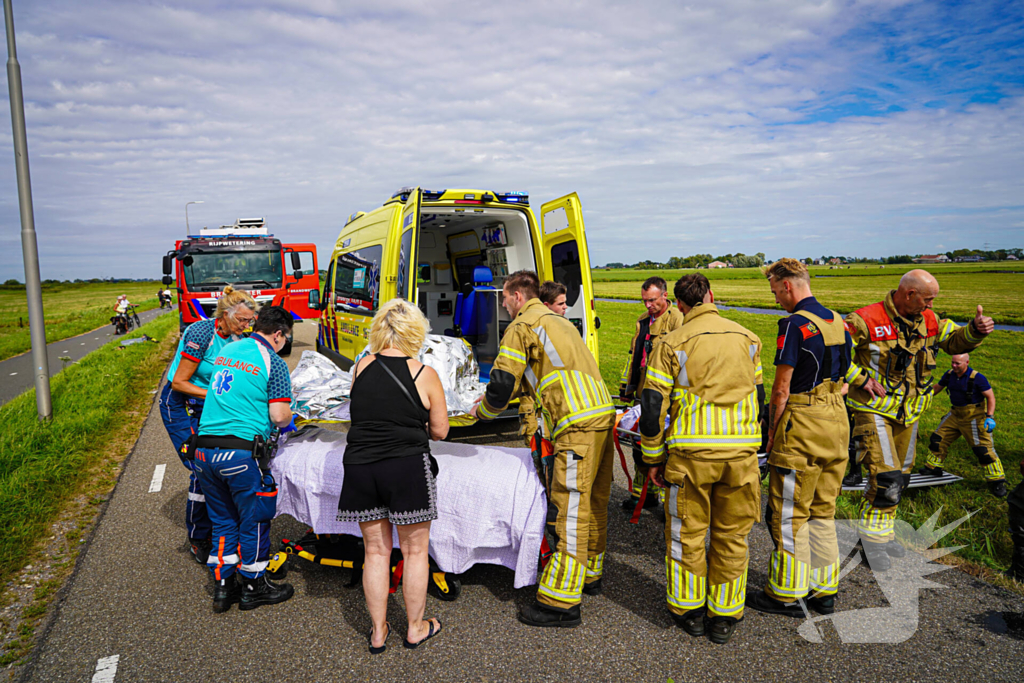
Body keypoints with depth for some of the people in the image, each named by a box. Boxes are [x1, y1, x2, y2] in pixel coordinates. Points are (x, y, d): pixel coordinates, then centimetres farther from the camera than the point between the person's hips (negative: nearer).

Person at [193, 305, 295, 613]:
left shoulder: (226, 350, 14)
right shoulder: (273, 362, -7)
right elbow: (279, 416, -11)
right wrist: (290, 420, 10)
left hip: (204, 450, 7)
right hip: (241, 452, -7)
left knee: (222, 520, 19)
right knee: (254, 520, 11)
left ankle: (222, 587, 27)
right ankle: (254, 587, 24)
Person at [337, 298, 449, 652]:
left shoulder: (361, 367, 1)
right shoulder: (424, 374, -8)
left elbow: (365, 413, 12)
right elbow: (439, 431, -2)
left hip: (360, 467, 4)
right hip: (408, 468, -3)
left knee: (376, 551, 16)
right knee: (415, 551, 13)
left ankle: (378, 632, 27)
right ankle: (415, 627, 27)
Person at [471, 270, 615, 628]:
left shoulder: (522, 326, -2)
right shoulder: (558, 322, 27)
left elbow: (502, 383, -4)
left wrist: (482, 410, 17)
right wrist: (496, 396, 40)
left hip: (577, 426, -10)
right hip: (603, 415, 10)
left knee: (571, 510, -7)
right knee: (593, 503, 19)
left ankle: (561, 602, -1)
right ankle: (589, 575, 33)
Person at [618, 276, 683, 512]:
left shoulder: (676, 319, -7)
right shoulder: (643, 321, 17)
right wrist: (626, 387, 23)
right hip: (643, 395, 7)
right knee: (640, 446, 13)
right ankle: (642, 493, 25)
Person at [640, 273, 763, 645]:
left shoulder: (672, 343, -3)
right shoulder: (747, 338, 9)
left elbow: (653, 405, -5)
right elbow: (758, 396, 18)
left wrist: (654, 458, 5)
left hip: (691, 451, -3)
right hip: (742, 452, 3)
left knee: (687, 533, 13)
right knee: (731, 536, 14)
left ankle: (690, 611, 26)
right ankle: (724, 617, 25)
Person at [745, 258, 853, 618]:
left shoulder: (794, 325, -15)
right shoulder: (837, 321, 11)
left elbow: (781, 389, -15)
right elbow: (840, 377, 17)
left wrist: (772, 430, -5)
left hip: (803, 426, -8)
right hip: (837, 420, 9)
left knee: (790, 514, 2)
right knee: (823, 512, 16)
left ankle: (786, 594, 12)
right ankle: (824, 590, 25)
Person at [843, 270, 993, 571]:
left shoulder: (929, 321, 3)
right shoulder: (867, 321, -18)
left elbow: (956, 341, 15)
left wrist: (975, 330, -7)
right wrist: (861, 379, -20)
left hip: (908, 412, 7)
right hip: (874, 410, -7)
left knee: (899, 477, 15)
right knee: (887, 479, -14)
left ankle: (883, 533, 31)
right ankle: (872, 537, 4)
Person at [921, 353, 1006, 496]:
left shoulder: (977, 378, -20)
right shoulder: (950, 374, -2)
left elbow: (990, 396, -15)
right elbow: (938, 387, 15)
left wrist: (990, 417, -22)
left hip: (974, 417, -6)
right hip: (955, 414, 7)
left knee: (983, 449, -7)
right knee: (938, 439, 9)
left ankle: (997, 481, 4)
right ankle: (933, 468, 25)